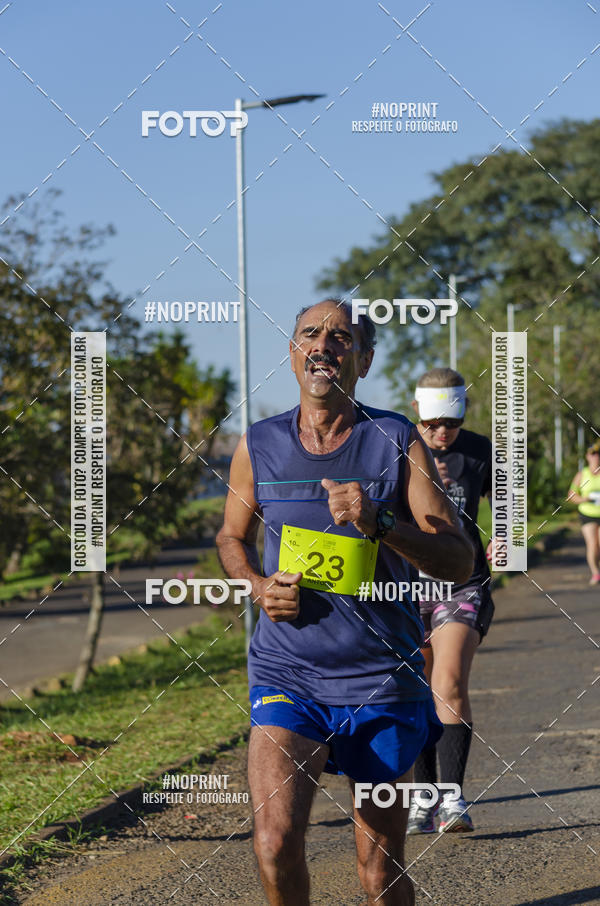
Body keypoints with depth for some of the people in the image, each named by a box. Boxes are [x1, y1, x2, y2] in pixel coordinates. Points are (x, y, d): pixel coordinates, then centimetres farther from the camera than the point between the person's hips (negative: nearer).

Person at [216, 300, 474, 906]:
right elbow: (231, 538, 21)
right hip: (285, 674, 0)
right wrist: (258, 585, -1)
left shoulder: (397, 443, -2)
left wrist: (379, 522, -23)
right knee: (275, 844, -19)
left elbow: (459, 562, -7)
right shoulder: (258, 446, 3)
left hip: (382, 680, 0)